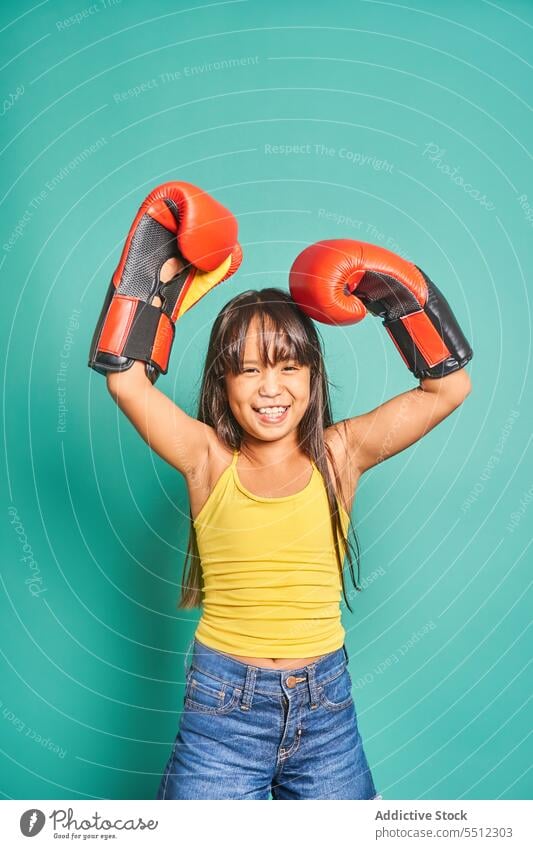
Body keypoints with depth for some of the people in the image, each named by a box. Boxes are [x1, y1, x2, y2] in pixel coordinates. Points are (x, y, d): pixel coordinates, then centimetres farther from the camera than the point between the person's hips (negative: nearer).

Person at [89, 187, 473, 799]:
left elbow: (450, 385, -4)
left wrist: (395, 295, -7)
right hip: (222, 708, -1)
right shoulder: (209, 459, -5)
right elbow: (125, 379, -14)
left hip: (326, 709, 2)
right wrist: (159, 277, -9)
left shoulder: (338, 454, -3)